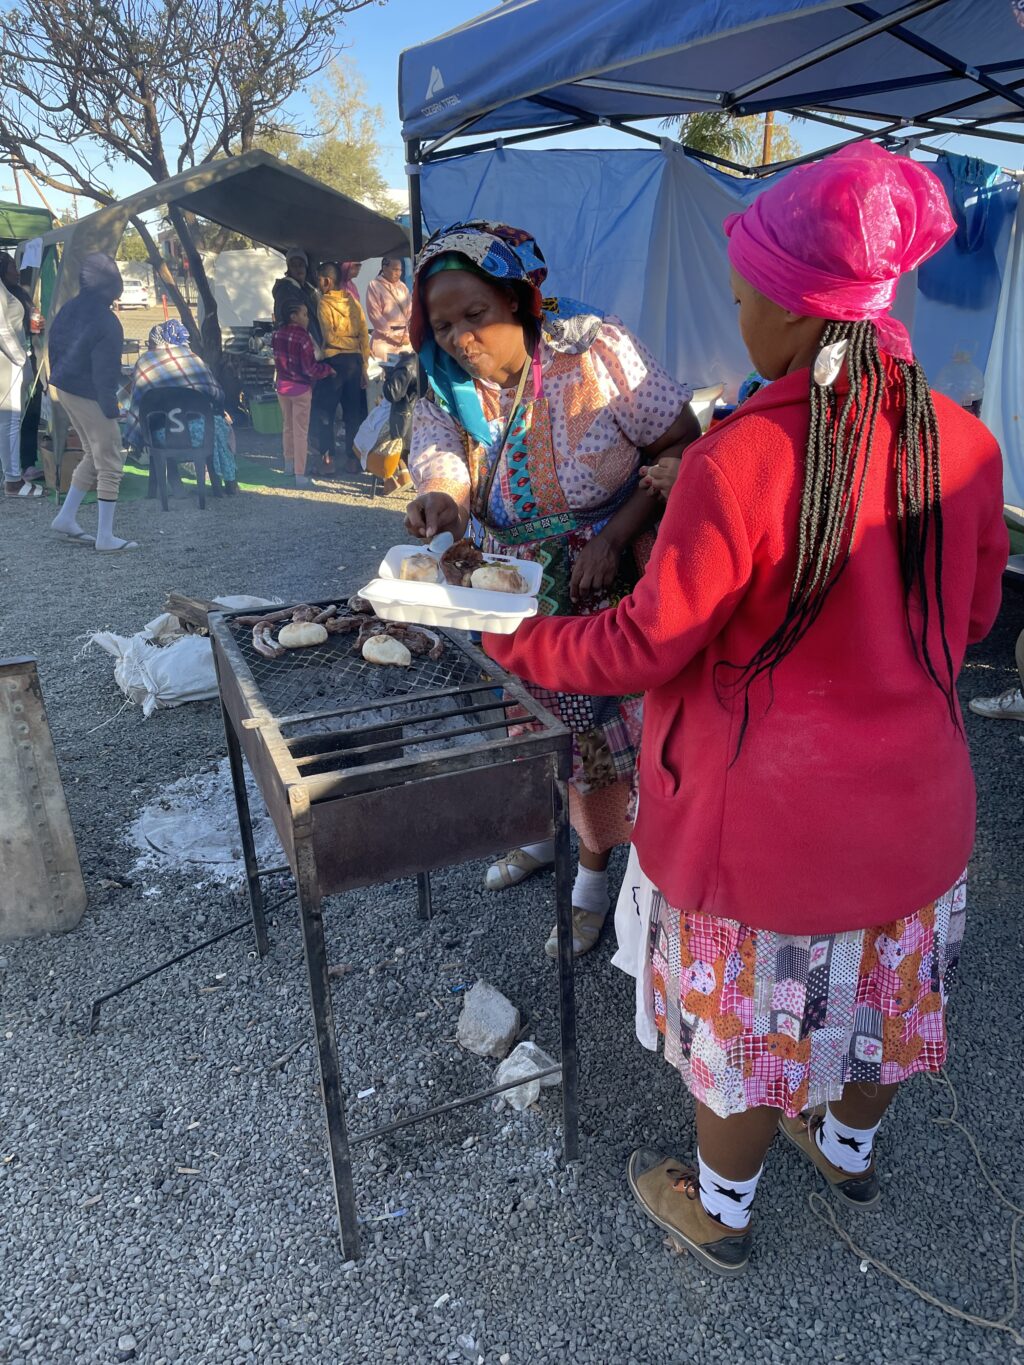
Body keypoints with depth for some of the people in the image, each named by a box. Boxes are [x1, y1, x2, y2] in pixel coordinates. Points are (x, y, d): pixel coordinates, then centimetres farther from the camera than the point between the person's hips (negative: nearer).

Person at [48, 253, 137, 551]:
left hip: (64, 387, 9)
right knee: (109, 464, 0)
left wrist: (58, 376, 23)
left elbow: (54, 340, 13)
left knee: (93, 455, 22)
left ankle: (66, 518, 26)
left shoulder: (72, 307, 3)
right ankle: (105, 538, 2)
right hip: (88, 395, -9)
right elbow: (104, 370, -22)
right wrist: (110, 408, -15)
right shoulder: (106, 323, -23)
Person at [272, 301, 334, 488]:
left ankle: (289, 464, 36)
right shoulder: (302, 337, -19)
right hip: (300, 388, -7)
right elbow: (310, 369, -20)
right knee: (300, 432, -3)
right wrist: (328, 370, -5)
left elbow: (278, 359, 10)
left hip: (282, 386, 7)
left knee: (288, 427, 22)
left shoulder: (278, 334, 1)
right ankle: (300, 475, -4)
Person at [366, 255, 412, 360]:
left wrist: (407, 334, -5)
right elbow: (375, 314, -7)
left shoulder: (403, 286, 14)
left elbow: (410, 311, 9)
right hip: (384, 338, -5)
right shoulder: (374, 286, -1)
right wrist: (391, 335, -11)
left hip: (404, 338, 5)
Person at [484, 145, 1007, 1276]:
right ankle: (849, 1148, 58)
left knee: (746, 1009, 18)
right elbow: (970, 614, 5)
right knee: (877, 987, 28)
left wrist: (516, 644, -4)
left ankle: (718, 1213, 45)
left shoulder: (741, 459, -26)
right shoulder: (963, 441, -8)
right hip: (913, 802, 6)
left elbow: (649, 645, -19)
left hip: (769, 815, -5)